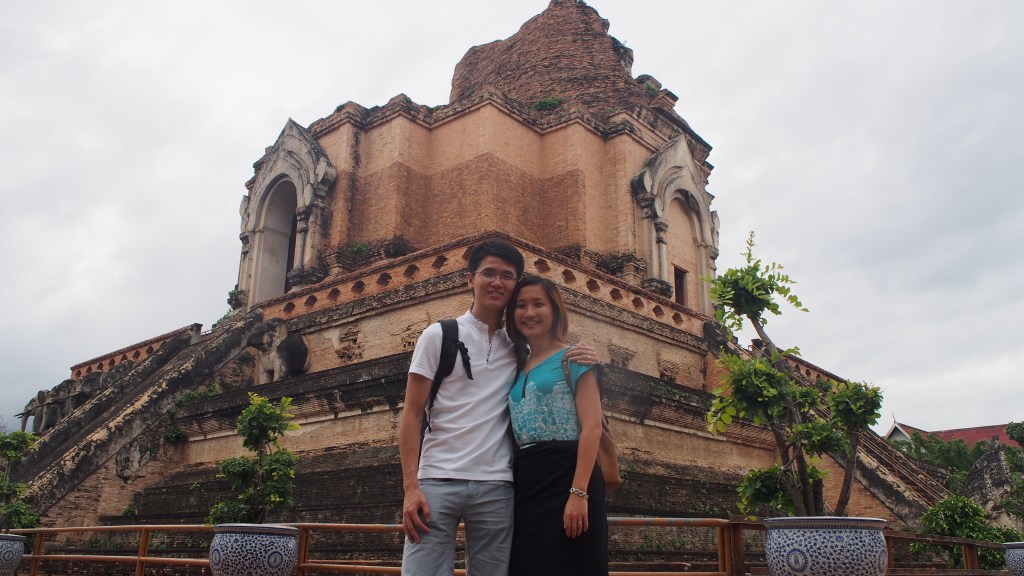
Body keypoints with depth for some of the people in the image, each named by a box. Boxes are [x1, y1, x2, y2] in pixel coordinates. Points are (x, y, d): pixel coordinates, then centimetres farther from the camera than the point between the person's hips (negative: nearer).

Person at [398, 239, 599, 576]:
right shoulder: (438, 336, 4)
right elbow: (412, 415, 1)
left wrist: (584, 363, -4)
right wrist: (410, 487, -9)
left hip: (497, 487, 3)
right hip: (437, 481, -2)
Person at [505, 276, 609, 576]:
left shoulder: (572, 358, 0)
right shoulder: (517, 369, 18)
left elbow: (592, 427, -10)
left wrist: (579, 493, -19)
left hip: (567, 474, -6)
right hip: (526, 482, 6)